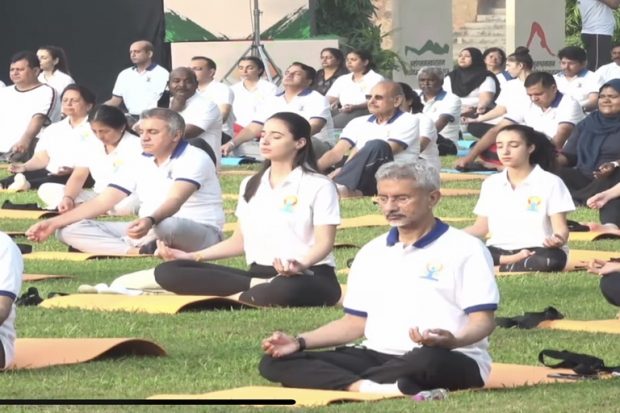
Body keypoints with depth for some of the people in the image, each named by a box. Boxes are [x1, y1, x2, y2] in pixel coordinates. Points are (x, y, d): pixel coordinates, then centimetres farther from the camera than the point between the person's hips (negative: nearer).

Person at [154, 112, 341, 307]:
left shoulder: (319, 186, 0)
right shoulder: (250, 185, 18)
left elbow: (324, 243, -8)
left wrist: (301, 264, -30)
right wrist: (192, 256, 12)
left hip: (307, 277, -6)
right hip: (258, 272, 7)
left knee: (287, 289, -48)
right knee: (167, 271, -14)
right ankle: (258, 286, -23)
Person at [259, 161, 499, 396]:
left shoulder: (465, 249, -2)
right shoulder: (371, 253, 18)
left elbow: (482, 321, -8)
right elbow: (355, 322, 20)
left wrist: (453, 340, -31)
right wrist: (300, 342, 5)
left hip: (453, 360, -5)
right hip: (378, 356, 5)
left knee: (429, 359, -45)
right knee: (274, 363, -13)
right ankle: (369, 387, -36)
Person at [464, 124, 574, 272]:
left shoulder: (550, 182, -1)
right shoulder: (491, 183, 14)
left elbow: (560, 228, -5)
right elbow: (480, 228, 17)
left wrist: (558, 239, -30)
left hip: (536, 251, -3)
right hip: (499, 251, 3)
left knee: (552, 259, -42)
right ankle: (514, 261, -22)